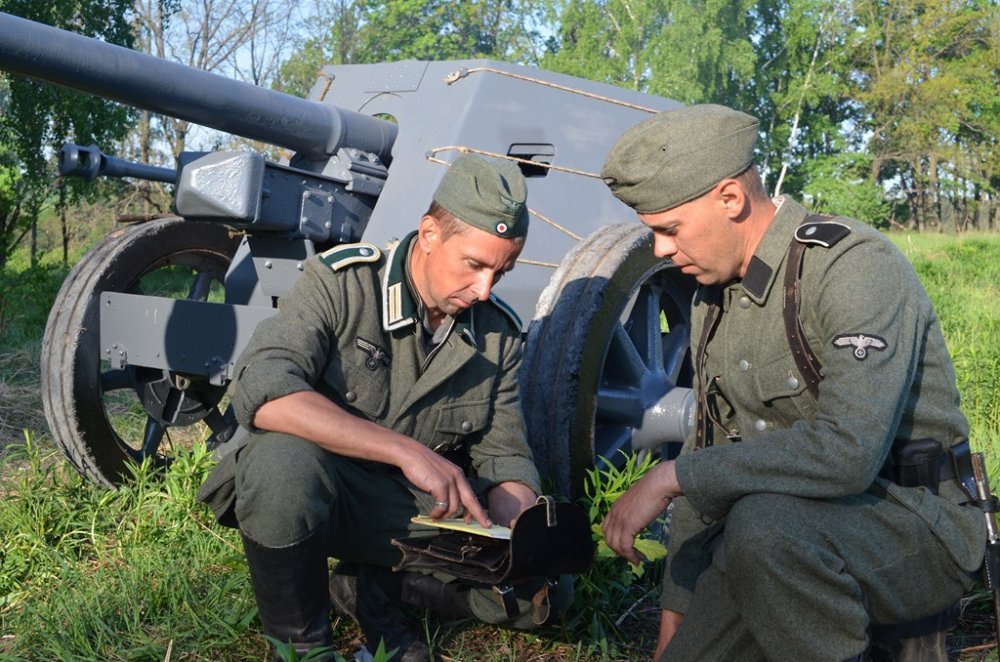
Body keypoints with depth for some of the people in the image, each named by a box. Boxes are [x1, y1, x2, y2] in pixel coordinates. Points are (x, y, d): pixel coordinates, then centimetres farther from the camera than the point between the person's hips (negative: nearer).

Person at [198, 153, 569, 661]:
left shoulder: (498, 335, -2)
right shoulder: (339, 282, -17)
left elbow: (505, 455, 1)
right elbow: (263, 395, -32)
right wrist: (406, 450, -39)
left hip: (415, 509, 4)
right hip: (310, 488, -3)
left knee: (541, 591, -11)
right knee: (285, 461, -38)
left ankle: (371, 586, 8)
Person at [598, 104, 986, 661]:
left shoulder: (854, 265, -19)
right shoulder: (716, 293, 8)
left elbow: (848, 451, -33)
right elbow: (712, 454, 13)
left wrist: (671, 477, -27)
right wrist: (677, 610, 12)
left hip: (916, 527, -7)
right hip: (784, 525, 7)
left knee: (764, 525, -35)